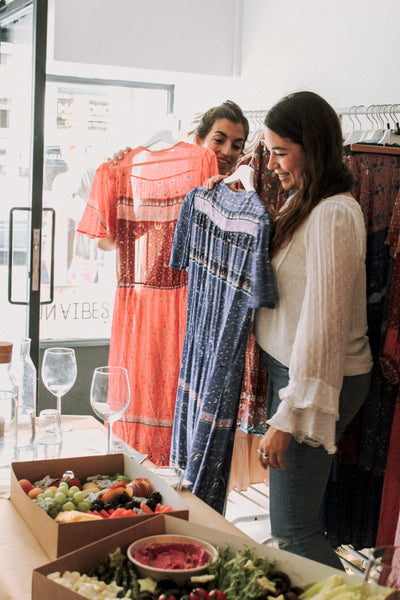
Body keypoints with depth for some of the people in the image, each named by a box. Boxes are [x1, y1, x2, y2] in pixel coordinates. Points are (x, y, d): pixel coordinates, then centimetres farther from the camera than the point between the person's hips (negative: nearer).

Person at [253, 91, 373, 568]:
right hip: (289, 369, 9)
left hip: (319, 380, -9)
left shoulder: (333, 215, -20)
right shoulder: (303, 204, 10)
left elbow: (322, 323, -23)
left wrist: (287, 417, -22)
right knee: (291, 517, 16)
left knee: (292, 528, -1)